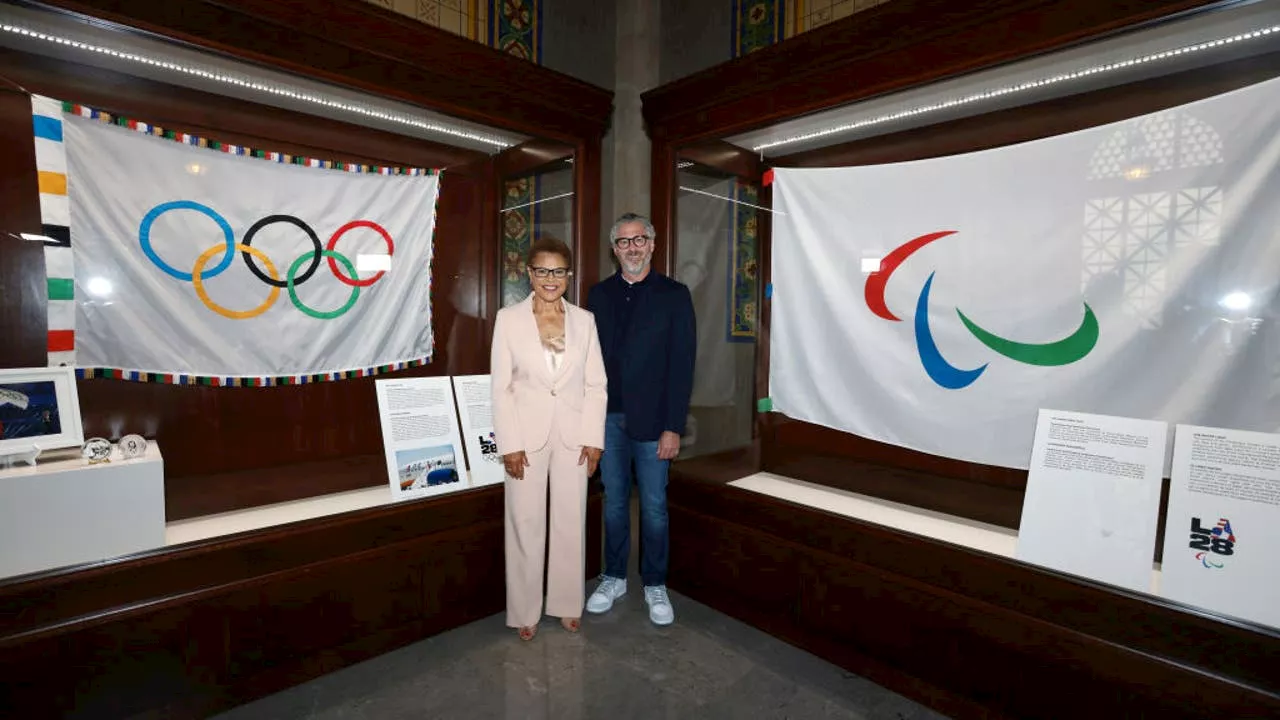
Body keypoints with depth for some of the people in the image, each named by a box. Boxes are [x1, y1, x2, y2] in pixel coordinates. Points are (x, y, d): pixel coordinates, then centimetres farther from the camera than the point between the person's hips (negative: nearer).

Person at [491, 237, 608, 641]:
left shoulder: (584, 320, 1)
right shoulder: (508, 318, -4)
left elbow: (596, 384, 2)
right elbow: (500, 386, -5)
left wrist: (594, 438, -4)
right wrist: (509, 444, -10)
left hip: (573, 434, 2)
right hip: (527, 434, -1)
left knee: (571, 522, 12)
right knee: (525, 524, 8)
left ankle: (567, 603, 32)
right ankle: (525, 609, 28)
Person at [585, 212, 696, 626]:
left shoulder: (674, 295, -3)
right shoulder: (599, 294, 7)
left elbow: (682, 365, -7)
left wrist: (674, 427, -11)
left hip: (651, 420, -3)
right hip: (607, 417, 3)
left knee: (654, 506, 8)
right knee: (614, 502, 15)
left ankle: (655, 585, 27)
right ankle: (614, 578, 32)